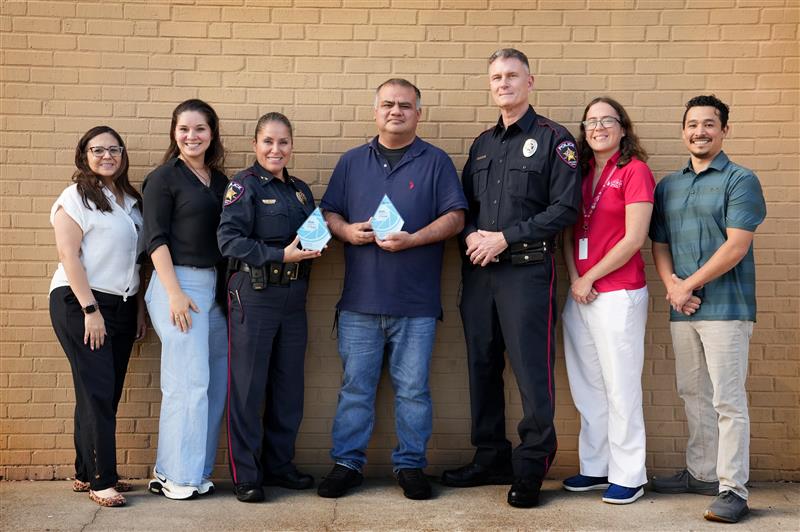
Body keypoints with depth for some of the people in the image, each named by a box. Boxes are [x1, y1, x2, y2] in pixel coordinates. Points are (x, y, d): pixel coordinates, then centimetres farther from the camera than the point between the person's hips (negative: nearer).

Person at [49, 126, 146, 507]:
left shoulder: (131, 202, 15)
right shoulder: (76, 197, -5)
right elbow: (68, 255, -12)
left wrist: (139, 309, 13)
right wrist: (90, 310, -17)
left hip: (121, 306, 6)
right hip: (80, 304, -6)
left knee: (108, 393, 7)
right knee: (97, 392, -8)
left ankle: (86, 473, 17)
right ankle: (100, 482, -3)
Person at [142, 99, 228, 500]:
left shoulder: (220, 180, 14)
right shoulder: (164, 178, -3)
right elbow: (156, 239, -9)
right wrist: (174, 293, -15)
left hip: (215, 285, 7)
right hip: (179, 284, -7)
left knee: (214, 381, 6)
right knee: (188, 380, -6)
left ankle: (195, 471, 17)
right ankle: (176, 476, 5)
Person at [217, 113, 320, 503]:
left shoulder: (300, 190, 15)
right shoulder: (244, 185, -4)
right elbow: (229, 239, -15)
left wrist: (311, 248, -3)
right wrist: (281, 255, -20)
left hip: (293, 297, 6)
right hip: (254, 295, -6)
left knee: (289, 386, 11)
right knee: (248, 386, 0)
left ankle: (279, 464, 25)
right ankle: (246, 475, 9)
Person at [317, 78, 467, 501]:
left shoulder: (436, 161, 6)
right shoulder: (352, 162, 14)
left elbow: (454, 217, -1)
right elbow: (329, 212, 14)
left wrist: (412, 239, -15)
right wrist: (347, 231, -8)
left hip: (416, 301, -2)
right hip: (360, 299, 2)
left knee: (413, 388, 4)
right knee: (355, 386, 6)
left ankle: (410, 465, 17)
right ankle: (346, 463, 15)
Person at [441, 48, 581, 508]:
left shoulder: (554, 139, -1)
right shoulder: (482, 144, 18)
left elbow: (566, 208, -10)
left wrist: (505, 238, -13)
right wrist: (471, 235, -3)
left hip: (527, 269, -6)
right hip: (478, 270, 6)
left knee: (532, 370, -5)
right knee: (482, 366, 10)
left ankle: (531, 469, 7)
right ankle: (491, 459, 22)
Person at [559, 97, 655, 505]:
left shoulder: (635, 171, -6)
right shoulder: (580, 173, 14)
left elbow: (633, 239, -12)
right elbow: (568, 232, 12)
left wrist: (590, 277, -8)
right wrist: (574, 279, -3)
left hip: (618, 293, -7)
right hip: (579, 295, 7)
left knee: (621, 389, -1)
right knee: (587, 388, 11)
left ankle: (628, 476, 9)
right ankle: (595, 468, 22)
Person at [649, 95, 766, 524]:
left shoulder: (740, 180, -3)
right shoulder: (667, 186, 15)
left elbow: (736, 244, -12)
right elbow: (659, 244, 14)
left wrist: (691, 284, -13)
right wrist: (671, 284, -4)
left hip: (725, 307, -6)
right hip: (681, 309, 6)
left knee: (727, 400, -6)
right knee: (693, 395, 14)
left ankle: (732, 489, -1)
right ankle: (701, 473, 25)